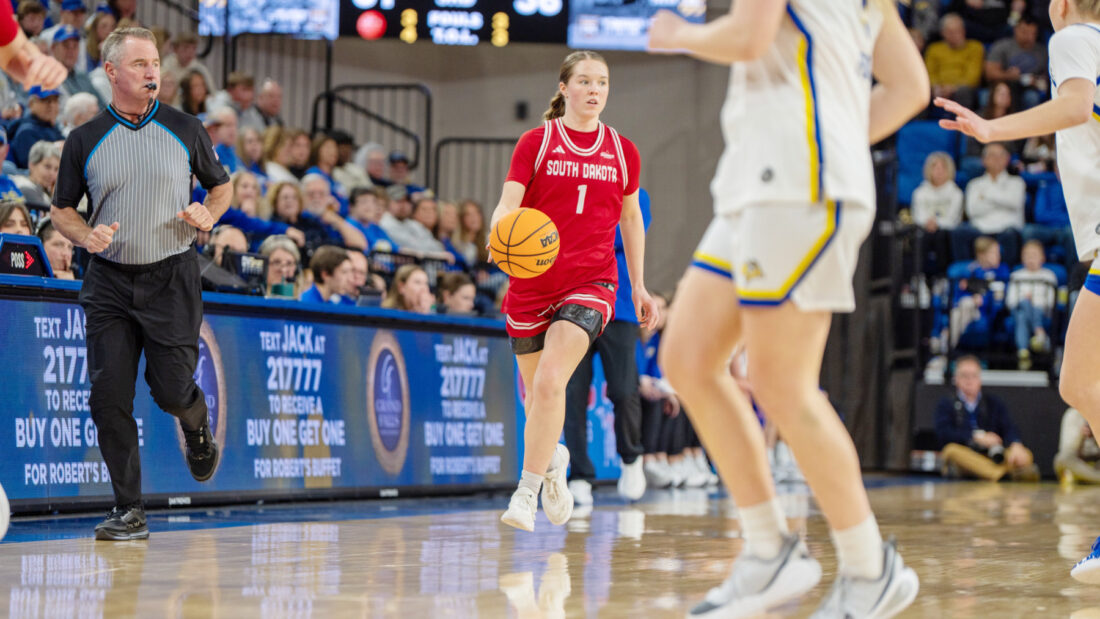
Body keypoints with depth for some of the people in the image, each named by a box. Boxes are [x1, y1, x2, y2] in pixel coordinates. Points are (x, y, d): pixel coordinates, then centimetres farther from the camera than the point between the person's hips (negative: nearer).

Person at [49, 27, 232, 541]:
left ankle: (198, 428, 36)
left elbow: (221, 185, 15)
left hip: (172, 279, -1)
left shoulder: (186, 130, 3)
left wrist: (208, 214, -6)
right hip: (108, 282, 1)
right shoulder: (84, 141, 3)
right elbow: (61, 209, 11)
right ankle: (128, 510, 4)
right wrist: (85, 235, -10)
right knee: (109, 397, -5)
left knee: (171, 389, -3)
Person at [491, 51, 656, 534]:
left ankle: (527, 489, -14)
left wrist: (639, 286, 18)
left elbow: (630, 218, 20)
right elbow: (508, 205, -8)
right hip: (531, 282, 0)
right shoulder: (536, 142, 0)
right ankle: (552, 459, 42)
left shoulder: (622, 152, 8)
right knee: (535, 391, 11)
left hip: (590, 282, 0)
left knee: (550, 382, -21)